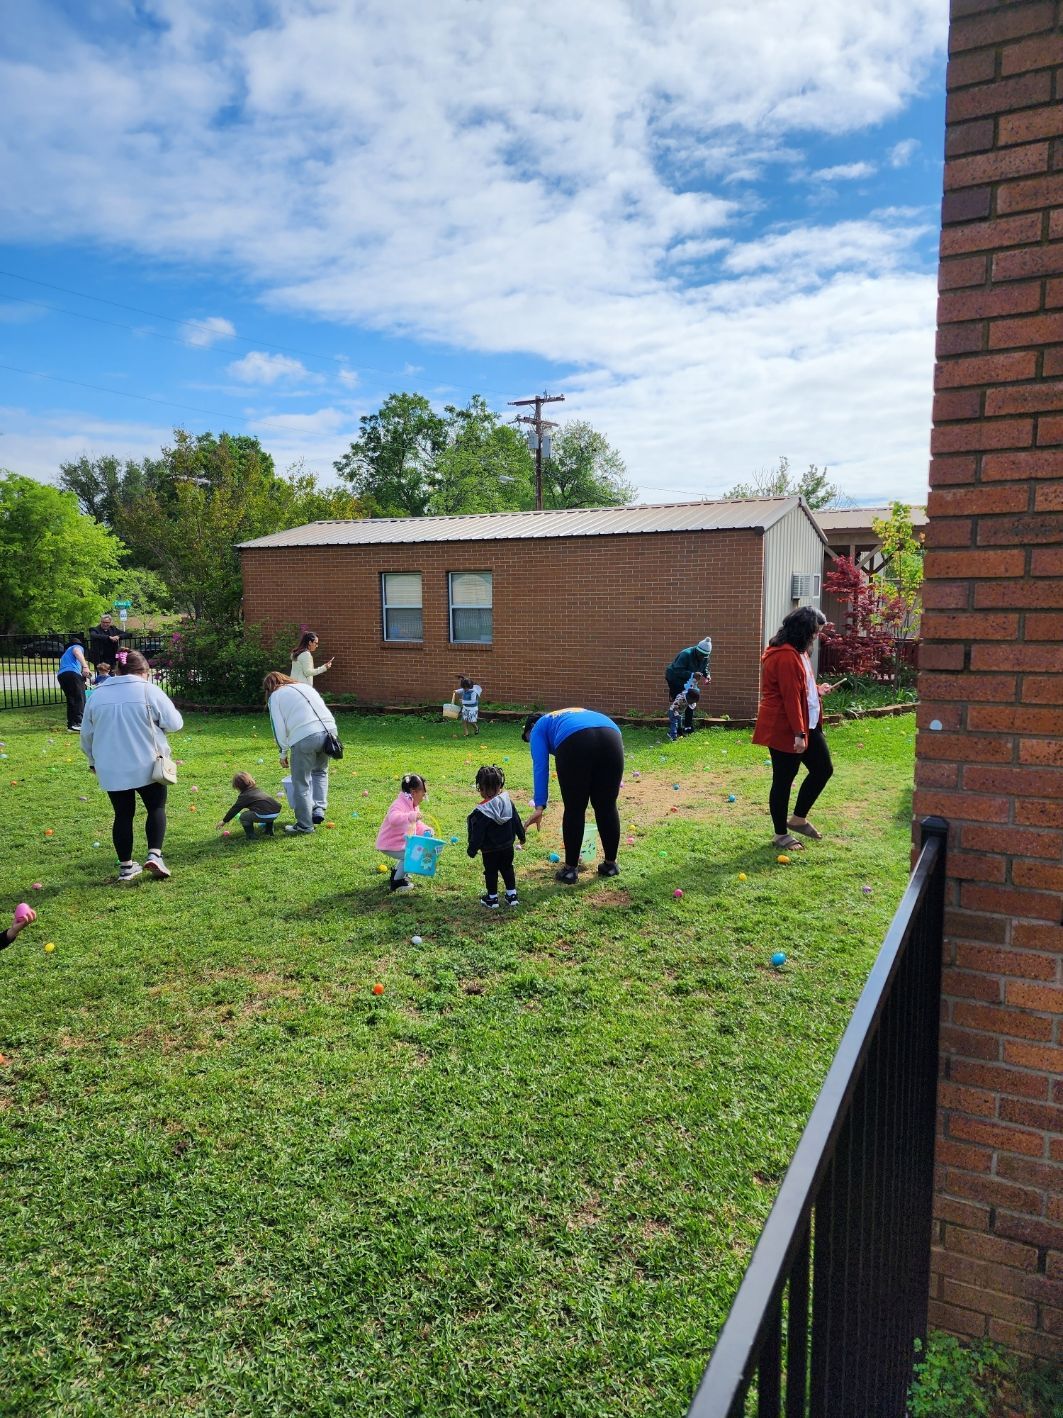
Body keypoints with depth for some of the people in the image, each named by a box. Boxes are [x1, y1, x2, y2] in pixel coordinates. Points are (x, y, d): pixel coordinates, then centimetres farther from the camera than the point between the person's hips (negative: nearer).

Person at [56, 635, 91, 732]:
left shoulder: (66, 652, 41)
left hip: (61, 674, 7)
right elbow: (77, 652, -7)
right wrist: (85, 666, -21)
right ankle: (77, 724, -20)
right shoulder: (78, 647, 20)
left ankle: (71, 724, 15)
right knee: (80, 699, -9)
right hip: (72, 673, -7)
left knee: (70, 700, 17)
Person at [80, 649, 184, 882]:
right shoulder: (150, 691, -7)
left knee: (123, 814, 12)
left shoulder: (98, 696, 6)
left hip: (111, 769, 4)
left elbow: (86, 734, 14)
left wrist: (93, 761, 27)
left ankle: (126, 866, 16)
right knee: (156, 808, 11)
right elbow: (174, 723, -8)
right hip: (146, 766, -3)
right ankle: (154, 855, -4)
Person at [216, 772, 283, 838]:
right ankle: (269, 831, 34)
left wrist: (224, 821, 23)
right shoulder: (259, 789, 26)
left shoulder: (244, 795, 6)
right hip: (276, 813, 7)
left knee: (243, 817, 11)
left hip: (264, 815, -7)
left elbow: (235, 809, 12)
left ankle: (250, 835, 13)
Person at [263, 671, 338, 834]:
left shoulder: (275, 696, 14)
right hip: (329, 730, 6)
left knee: (301, 784, 7)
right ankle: (319, 810, 21)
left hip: (304, 737, -6)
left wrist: (283, 753, 16)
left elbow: (279, 728, 6)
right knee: (320, 771, 29)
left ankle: (304, 827, 14)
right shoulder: (306, 686, 29)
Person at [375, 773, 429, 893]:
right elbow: (393, 818, -49)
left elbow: (416, 824, 18)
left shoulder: (413, 805, 5)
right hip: (389, 845, -10)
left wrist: (425, 830, -2)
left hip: (403, 841, 10)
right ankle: (396, 882, -6)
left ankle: (397, 870, 29)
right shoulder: (400, 804, -27)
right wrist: (411, 816, -62)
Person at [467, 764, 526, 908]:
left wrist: (472, 849, -7)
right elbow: (516, 821, 4)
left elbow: (478, 833, -18)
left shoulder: (481, 811, -23)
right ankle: (512, 894, 25)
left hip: (490, 850, -5)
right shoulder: (508, 801, -7)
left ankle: (492, 898, 21)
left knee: (491, 872, 10)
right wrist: (521, 835, 19)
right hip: (507, 846, 5)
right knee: (507, 869, 19)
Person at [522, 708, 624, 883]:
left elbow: (540, 767, 11)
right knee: (607, 807, 18)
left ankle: (570, 869, 20)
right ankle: (610, 864, 30)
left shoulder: (540, 727, 28)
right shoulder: (576, 714, 45)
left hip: (575, 742, -5)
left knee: (574, 810, 10)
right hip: (611, 738, 5)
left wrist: (539, 806, 5)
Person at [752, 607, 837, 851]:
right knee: (783, 780, 1)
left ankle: (799, 819, 28)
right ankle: (781, 834, 15)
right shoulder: (786, 656, -21)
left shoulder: (796, 652, 13)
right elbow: (790, 698, -25)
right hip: (784, 730, -11)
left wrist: (816, 689, 12)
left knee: (823, 769, 15)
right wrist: (798, 733, -25)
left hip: (807, 725, 11)